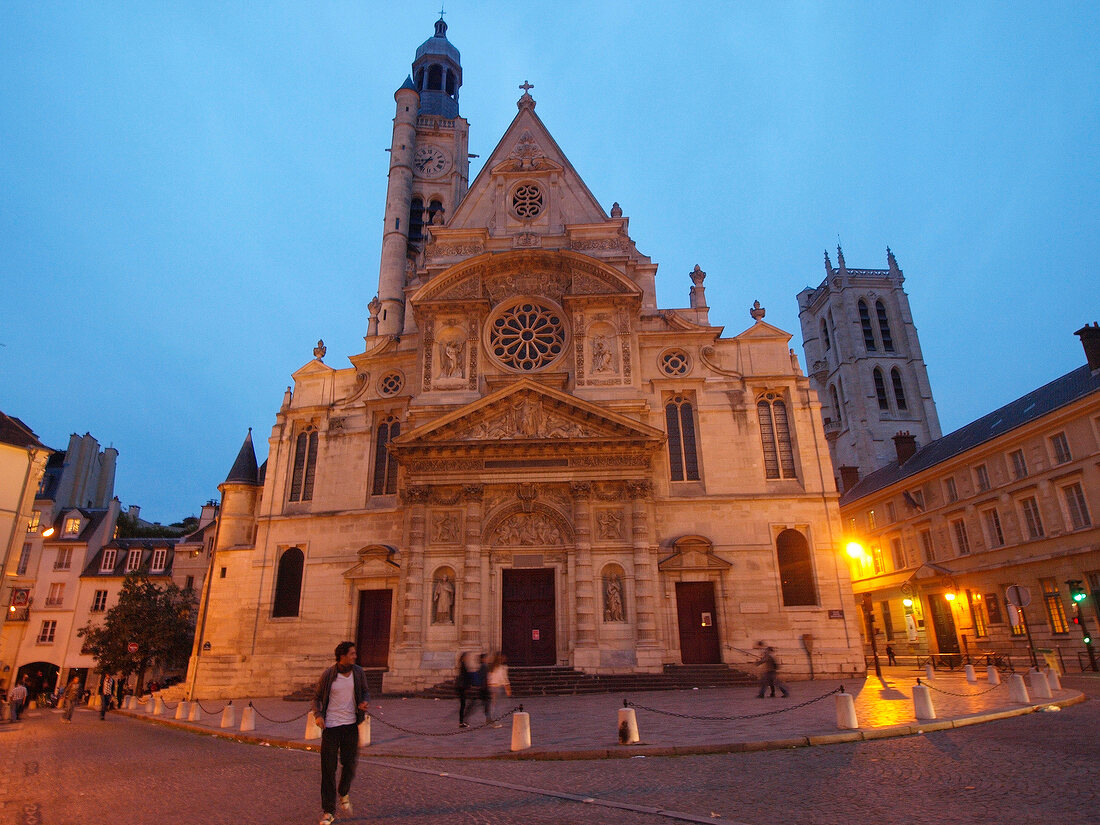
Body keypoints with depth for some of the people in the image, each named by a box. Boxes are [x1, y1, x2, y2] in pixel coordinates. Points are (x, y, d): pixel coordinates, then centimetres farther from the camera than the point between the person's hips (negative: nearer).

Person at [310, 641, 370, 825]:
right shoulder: (328, 675, -8)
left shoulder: (358, 672, -1)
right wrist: (318, 715, -13)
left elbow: (365, 692, 11)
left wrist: (365, 702, -11)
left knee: (350, 764, 7)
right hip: (330, 726, -2)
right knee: (328, 768, 0)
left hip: (350, 725, 2)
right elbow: (317, 697, 3)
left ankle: (344, 793, 38)